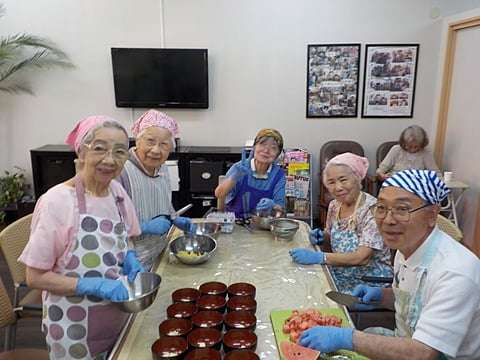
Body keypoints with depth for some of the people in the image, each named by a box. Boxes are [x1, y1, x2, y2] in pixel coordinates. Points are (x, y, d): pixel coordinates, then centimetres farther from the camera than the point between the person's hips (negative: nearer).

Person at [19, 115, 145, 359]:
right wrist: (95, 285, -27)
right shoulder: (56, 201, -23)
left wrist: (130, 259, -8)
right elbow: (35, 277, -18)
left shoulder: (117, 191, -5)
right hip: (75, 329, -5)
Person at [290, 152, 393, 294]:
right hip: (340, 279, 7)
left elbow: (362, 258, -26)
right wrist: (321, 235, -2)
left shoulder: (372, 210, -19)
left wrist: (318, 257, -29)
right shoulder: (334, 205, 1)